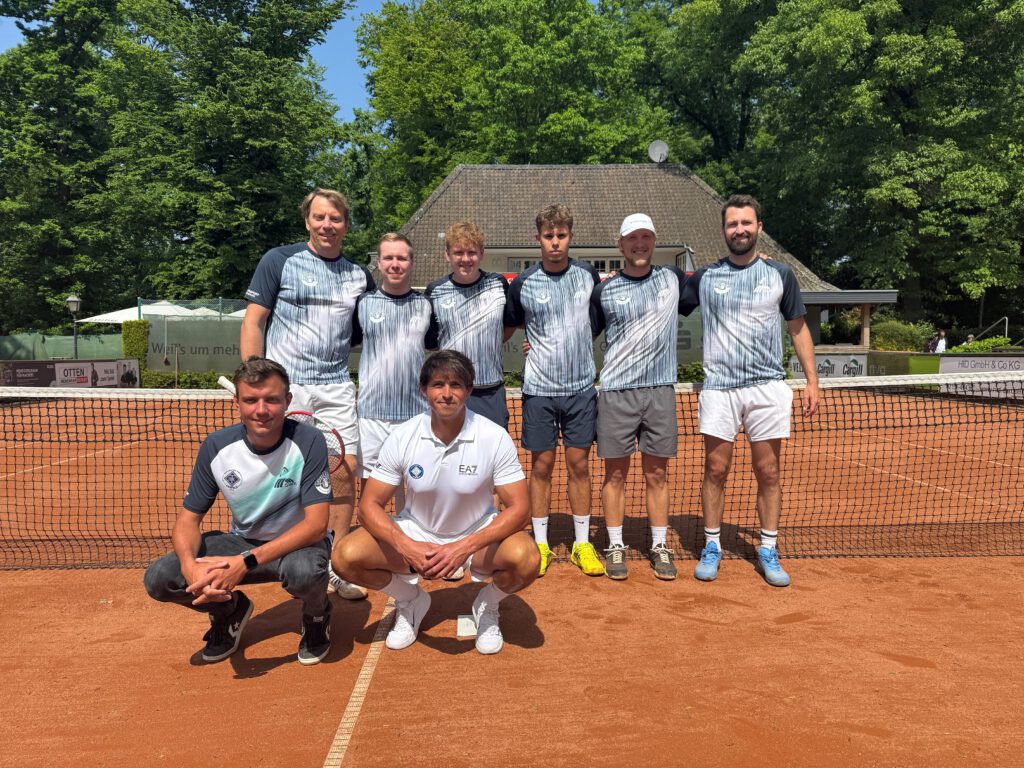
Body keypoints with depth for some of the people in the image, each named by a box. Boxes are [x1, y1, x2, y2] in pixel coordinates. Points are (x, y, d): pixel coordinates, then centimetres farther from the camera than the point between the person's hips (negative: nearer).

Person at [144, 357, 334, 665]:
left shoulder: (307, 442, -23)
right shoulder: (216, 446, -11)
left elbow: (316, 524, -27)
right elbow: (189, 518, -5)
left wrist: (246, 562, -37)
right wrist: (190, 564, -29)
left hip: (297, 544, -3)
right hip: (241, 543, 4)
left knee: (305, 571, -39)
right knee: (159, 578, -16)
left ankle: (317, 616, 1)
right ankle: (231, 609, 15)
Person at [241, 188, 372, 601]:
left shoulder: (359, 274, 11)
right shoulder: (278, 260, 1)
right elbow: (253, 321, -1)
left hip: (336, 389, 3)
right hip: (284, 385, -3)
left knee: (344, 474, 0)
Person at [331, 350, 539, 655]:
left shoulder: (495, 438, -18)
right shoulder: (401, 438, -14)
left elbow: (519, 508, -20)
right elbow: (370, 505, -11)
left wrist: (466, 547, -34)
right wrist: (405, 546, -30)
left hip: (479, 535, -1)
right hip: (415, 534, 2)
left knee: (526, 560, -33)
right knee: (346, 556, -22)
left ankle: (487, 606, 5)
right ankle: (410, 600, 10)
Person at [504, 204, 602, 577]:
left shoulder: (588, 275, 2)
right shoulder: (523, 284, -4)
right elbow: (506, 328, 10)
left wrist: (576, 343, 10)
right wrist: (539, 340, 1)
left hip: (581, 386, 2)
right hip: (539, 389, -1)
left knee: (579, 464, 7)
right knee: (541, 465, 6)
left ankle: (582, 544, 19)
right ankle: (540, 544, 19)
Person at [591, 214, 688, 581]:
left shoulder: (673, 278, 8)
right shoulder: (604, 290, 3)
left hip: (660, 390, 2)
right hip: (616, 392, -1)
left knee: (657, 474, 8)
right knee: (616, 473, 5)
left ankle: (659, 546, 20)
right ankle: (616, 546, 17)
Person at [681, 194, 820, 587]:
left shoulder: (780, 274, 7)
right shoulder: (704, 277, 6)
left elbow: (798, 328, 11)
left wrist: (812, 381, 6)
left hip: (768, 387, 1)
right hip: (719, 388, 0)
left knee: (769, 473, 6)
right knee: (716, 470, 3)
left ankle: (768, 551, 19)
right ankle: (712, 547, 18)